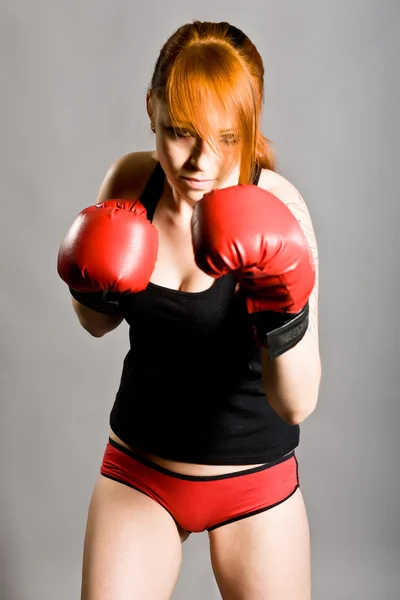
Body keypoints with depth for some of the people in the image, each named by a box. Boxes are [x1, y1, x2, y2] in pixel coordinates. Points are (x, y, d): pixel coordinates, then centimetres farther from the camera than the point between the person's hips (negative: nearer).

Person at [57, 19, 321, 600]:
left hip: (254, 478, -2)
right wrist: (92, 286, -14)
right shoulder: (131, 181, -10)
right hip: (138, 466, 3)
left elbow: (297, 403, -25)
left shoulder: (276, 207, -21)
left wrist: (284, 315, -41)